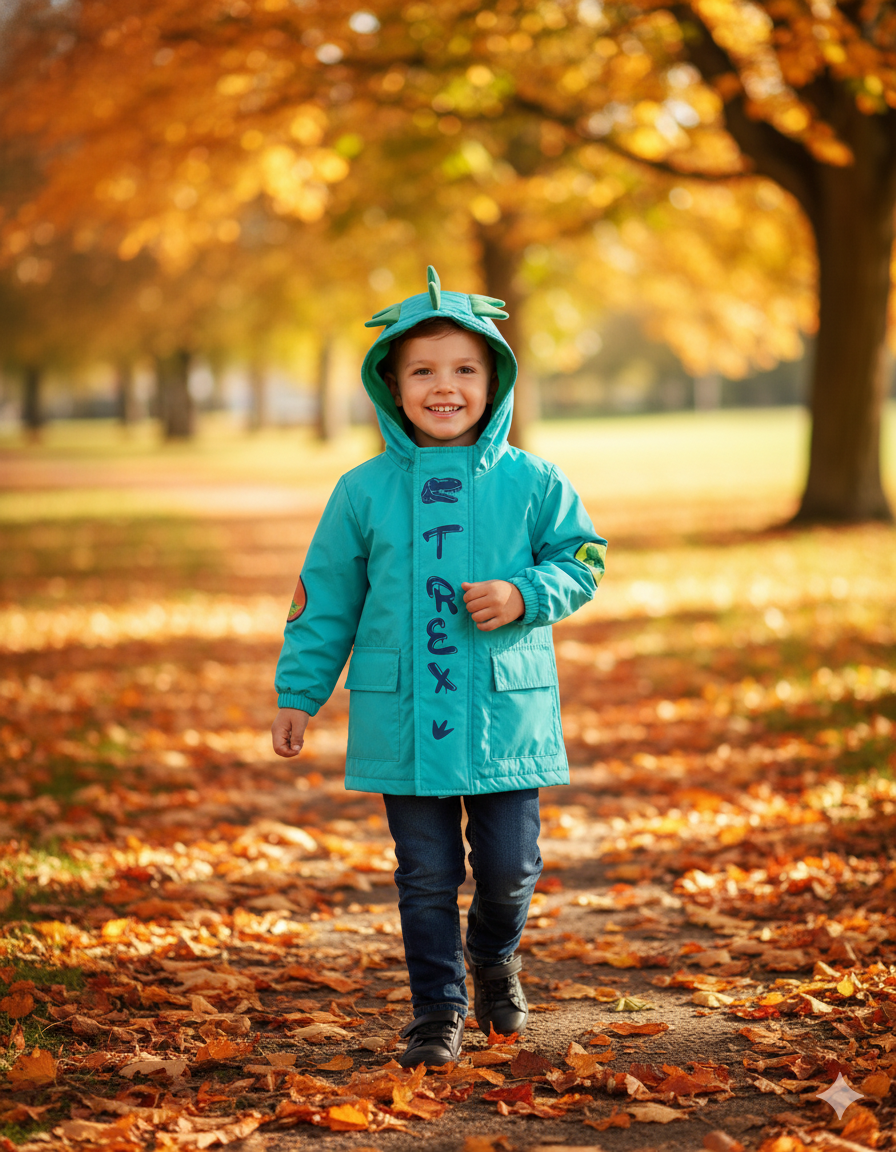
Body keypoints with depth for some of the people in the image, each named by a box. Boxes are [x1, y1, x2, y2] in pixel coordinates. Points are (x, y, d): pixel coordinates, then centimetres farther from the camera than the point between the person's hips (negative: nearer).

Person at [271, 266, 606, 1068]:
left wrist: (524, 594, -12)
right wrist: (299, 692, 7)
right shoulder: (364, 491, 1)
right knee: (427, 875, 5)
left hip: (506, 715, 0)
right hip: (404, 721, 0)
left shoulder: (532, 483, 0)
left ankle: (495, 955, 38)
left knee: (510, 867, 6)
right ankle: (438, 1009, 20)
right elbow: (326, 597, 7)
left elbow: (581, 561, 7)